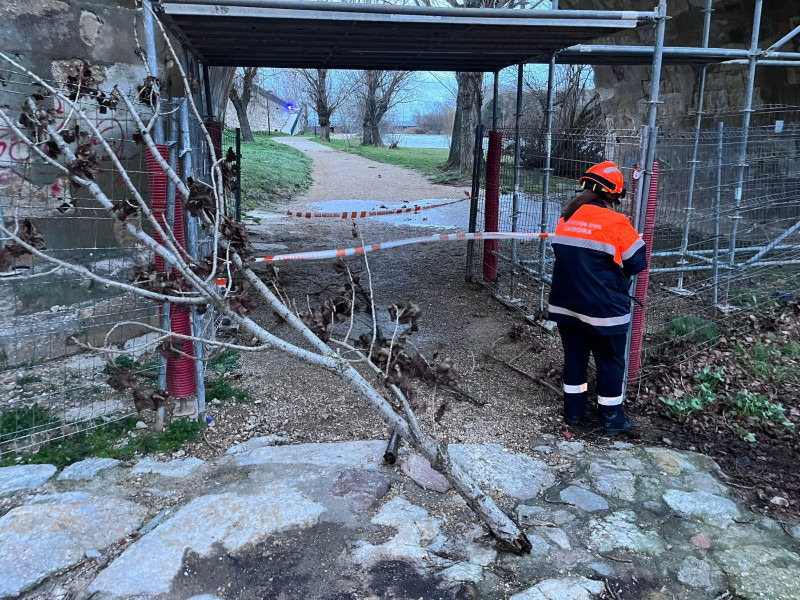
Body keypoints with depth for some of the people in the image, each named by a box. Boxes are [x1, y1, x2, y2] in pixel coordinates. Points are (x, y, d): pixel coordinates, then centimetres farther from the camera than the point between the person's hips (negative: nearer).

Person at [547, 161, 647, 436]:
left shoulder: (566, 218, 2)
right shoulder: (615, 223, -16)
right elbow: (638, 262, -8)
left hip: (566, 304, 5)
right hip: (603, 310, -5)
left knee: (574, 355, 19)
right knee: (610, 361, 10)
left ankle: (574, 410, 29)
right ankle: (612, 418, 22)